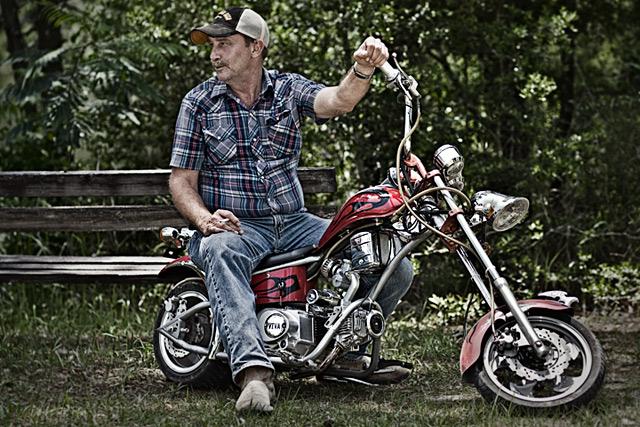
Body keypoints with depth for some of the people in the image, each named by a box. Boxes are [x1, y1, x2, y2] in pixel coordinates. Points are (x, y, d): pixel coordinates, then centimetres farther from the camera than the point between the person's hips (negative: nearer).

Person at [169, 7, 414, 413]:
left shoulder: (288, 89, 6)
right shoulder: (199, 103, 4)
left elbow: (337, 101, -14)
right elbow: (181, 179, 3)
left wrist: (362, 70, -37)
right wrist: (204, 218, -18)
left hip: (294, 223, 3)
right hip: (235, 226, -3)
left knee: (395, 266, -10)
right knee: (219, 250, -42)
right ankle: (254, 372, -54)